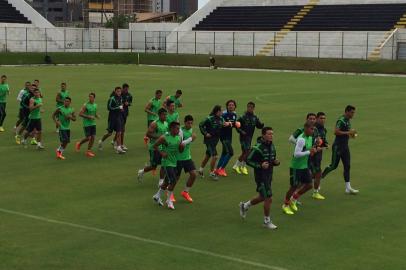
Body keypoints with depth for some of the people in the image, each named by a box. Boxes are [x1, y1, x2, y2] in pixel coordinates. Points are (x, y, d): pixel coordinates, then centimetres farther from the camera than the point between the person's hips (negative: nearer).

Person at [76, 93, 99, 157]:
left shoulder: (95, 105, 8)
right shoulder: (85, 105, -12)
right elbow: (80, 114, -15)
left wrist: (97, 116, 0)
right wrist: (89, 117, -21)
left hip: (93, 123, 6)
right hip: (86, 124, -6)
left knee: (93, 137, 0)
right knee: (88, 138, -6)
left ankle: (89, 151, 10)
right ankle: (79, 143, 22)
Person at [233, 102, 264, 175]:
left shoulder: (255, 117, 5)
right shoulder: (243, 117, -11)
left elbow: (259, 126, 7)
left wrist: (262, 124, -14)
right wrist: (241, 131, -20)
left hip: (250, 137, 6)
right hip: (243, 137, -6)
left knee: (244, 153, 13)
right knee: (247, 151, -11)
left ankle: (236, 166, 27)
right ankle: (243, 167, 7)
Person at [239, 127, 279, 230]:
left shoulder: (272, 146, 5)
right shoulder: (258, 148, -20)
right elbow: (248, 160, -15)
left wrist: (276, 162, -4)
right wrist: (260, 165, -27)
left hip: (269, 175, 8)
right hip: (261, 176, -8)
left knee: (262, 197, 20)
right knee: (268, 199, -5)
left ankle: (244, 206, 43)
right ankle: (267, 221, 12)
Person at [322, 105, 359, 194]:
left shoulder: (348, 121, 13)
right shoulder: (341, 120, -16)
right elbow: (336, 132, -27)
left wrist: (352, 134, 8)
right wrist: (348, 132, -24)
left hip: (345, 146, 9)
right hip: (338, 146, -9)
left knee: (347, 166, 3)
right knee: (334, 165, -1)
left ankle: (348, 188, 3)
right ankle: (320, 176, 23)